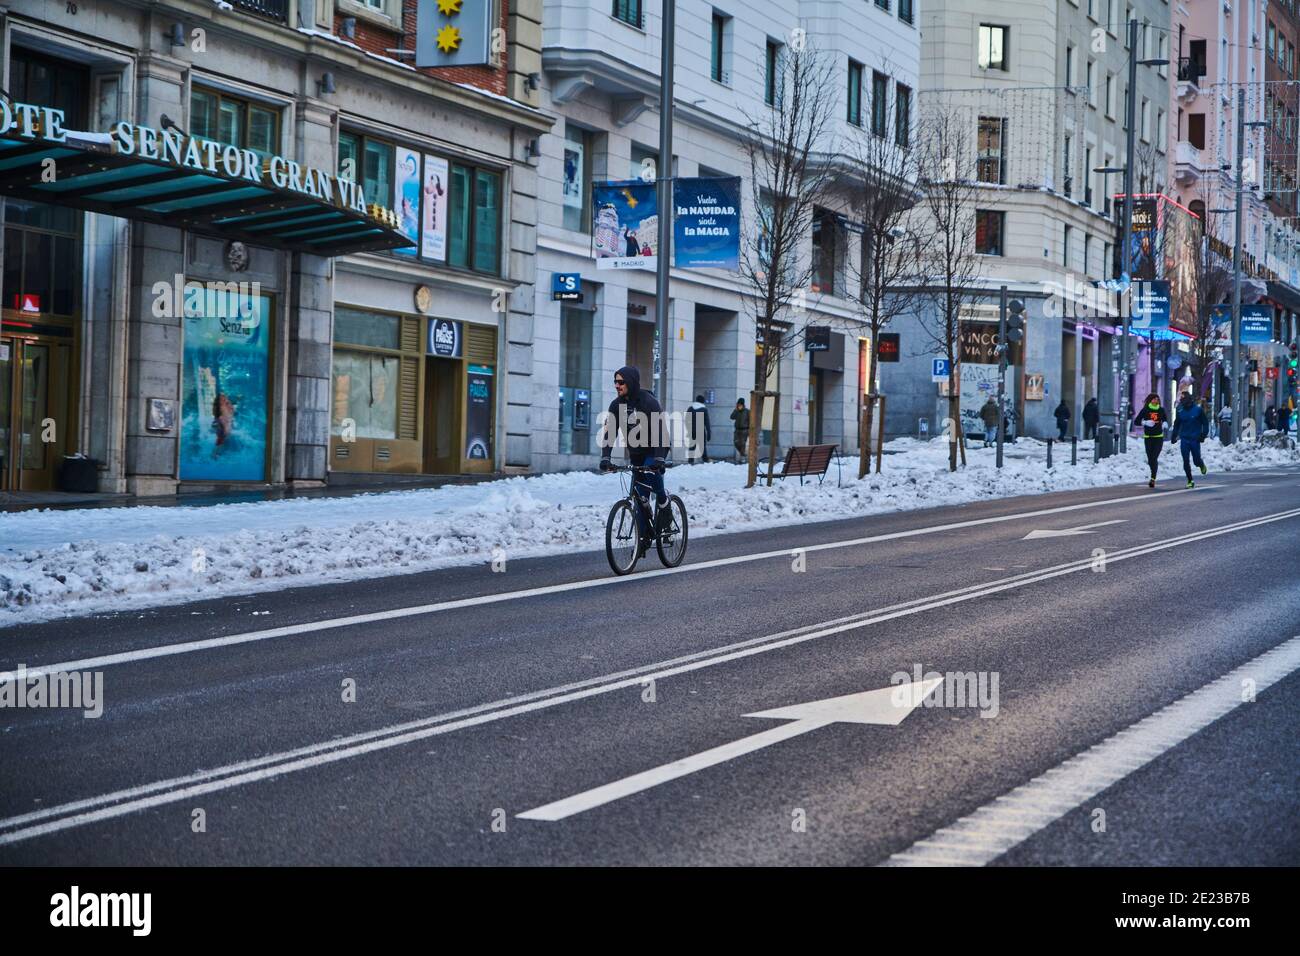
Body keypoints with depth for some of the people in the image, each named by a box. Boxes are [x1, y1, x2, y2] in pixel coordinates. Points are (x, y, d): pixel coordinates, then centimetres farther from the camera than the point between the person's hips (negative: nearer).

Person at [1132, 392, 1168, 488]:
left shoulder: (1161, 410, 5)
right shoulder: (1145, 410, -1)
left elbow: (1165, 419, 20)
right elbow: (1136, 422, -1)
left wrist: (1165, 424, -2)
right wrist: (1145, 423, -17)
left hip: (1159, 437, 0)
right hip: (1148, 437, 0)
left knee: (1154, 458, -13)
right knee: (1150, 459, 5)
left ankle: (1153, 478, -16)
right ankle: (1153, 475, 31)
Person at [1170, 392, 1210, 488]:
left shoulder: (1198, 410, -4)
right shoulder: (1180, 411, 6)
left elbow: (1205, 423, 0)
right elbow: (1176, 425, 17)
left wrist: (1203, 435, -9)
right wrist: (1173, 436, 9)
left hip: (1195, 439, -3)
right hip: (1184, 439, 3)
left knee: (1196, 460, 0)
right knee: (1186, 462, -2)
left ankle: (1202, 465, 37)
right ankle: (1190, 481, 8)